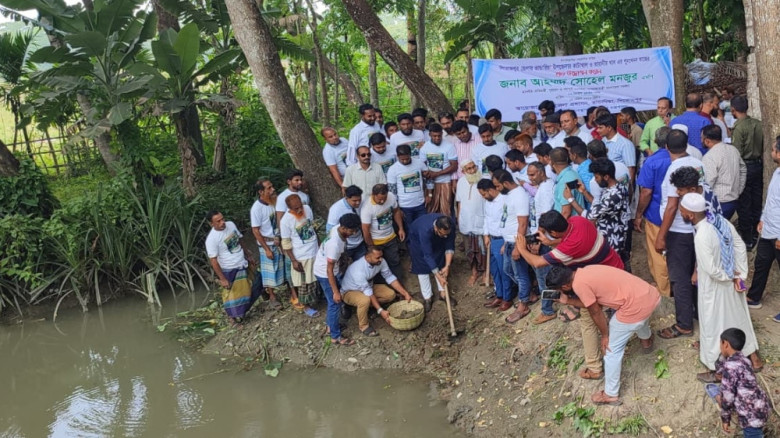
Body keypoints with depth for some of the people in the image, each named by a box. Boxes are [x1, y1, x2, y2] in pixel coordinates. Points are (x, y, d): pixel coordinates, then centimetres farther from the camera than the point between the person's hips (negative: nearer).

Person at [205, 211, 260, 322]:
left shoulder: (230, 224, -4)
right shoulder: (211, 239, -23)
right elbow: (213, 261, -20)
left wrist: (248, 255, 18)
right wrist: (222, 279, -19)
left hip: (243, 265, 7)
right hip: (228, 271, -7)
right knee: (231, 294, 7)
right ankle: (234, 316, 26)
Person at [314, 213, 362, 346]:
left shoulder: (338, 229, -11)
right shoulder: (335, 244, -37)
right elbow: (329, 270, -29)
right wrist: (336, 292, -21)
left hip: (325, 269, 9)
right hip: (324, 273, -9)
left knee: (332, 301, 23)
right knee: (335, 303, 2)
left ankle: (331, 324, 41)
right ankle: (336, 336, 15)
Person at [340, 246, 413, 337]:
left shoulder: (380, 261, -19)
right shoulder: (358, 270, -39)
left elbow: (390, 277, -7)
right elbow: (368, 292, -35)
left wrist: (405, 293, -10)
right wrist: (380, 310, -36)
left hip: (368, 287, 7)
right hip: (349, 292, -7)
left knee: (390, 294, -9)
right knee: (365, 300, -38)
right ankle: (363, 326, -12)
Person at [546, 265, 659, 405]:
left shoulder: (578, 284, -14)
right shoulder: (585, 272, 10)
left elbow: (596, 312, -6)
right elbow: (595, 304, 17)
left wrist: (605, 336, 8)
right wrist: (568, 301, 19)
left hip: (636, 306, -9)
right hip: (651, 294, 9)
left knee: (611, 349, 9)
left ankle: (611, 394, 23)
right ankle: (646, 341, 75)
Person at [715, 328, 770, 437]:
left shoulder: (730, 366, -21)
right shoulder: (742, 360, 7)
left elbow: (728, 395, -16)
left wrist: (725, 419, -5)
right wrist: (722, 396, 34)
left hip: (752, 415, -9)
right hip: (759, 407, 9)